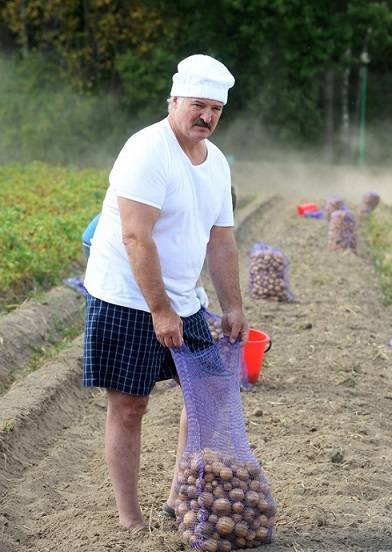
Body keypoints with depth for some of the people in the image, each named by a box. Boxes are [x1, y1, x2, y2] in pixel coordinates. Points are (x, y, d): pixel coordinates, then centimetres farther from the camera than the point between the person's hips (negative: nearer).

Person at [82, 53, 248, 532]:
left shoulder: (216, 162, 8)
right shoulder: (147, 152, -18)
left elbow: (221, 241, 13)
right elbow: (136, 237, -24)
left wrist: (232, 308, 9)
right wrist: (159, 310, -24)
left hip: (182, 303, 9)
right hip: (127, 299, -8)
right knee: (128, 406, -2)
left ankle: (181, 496, 25)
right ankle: (130, 519, 9)